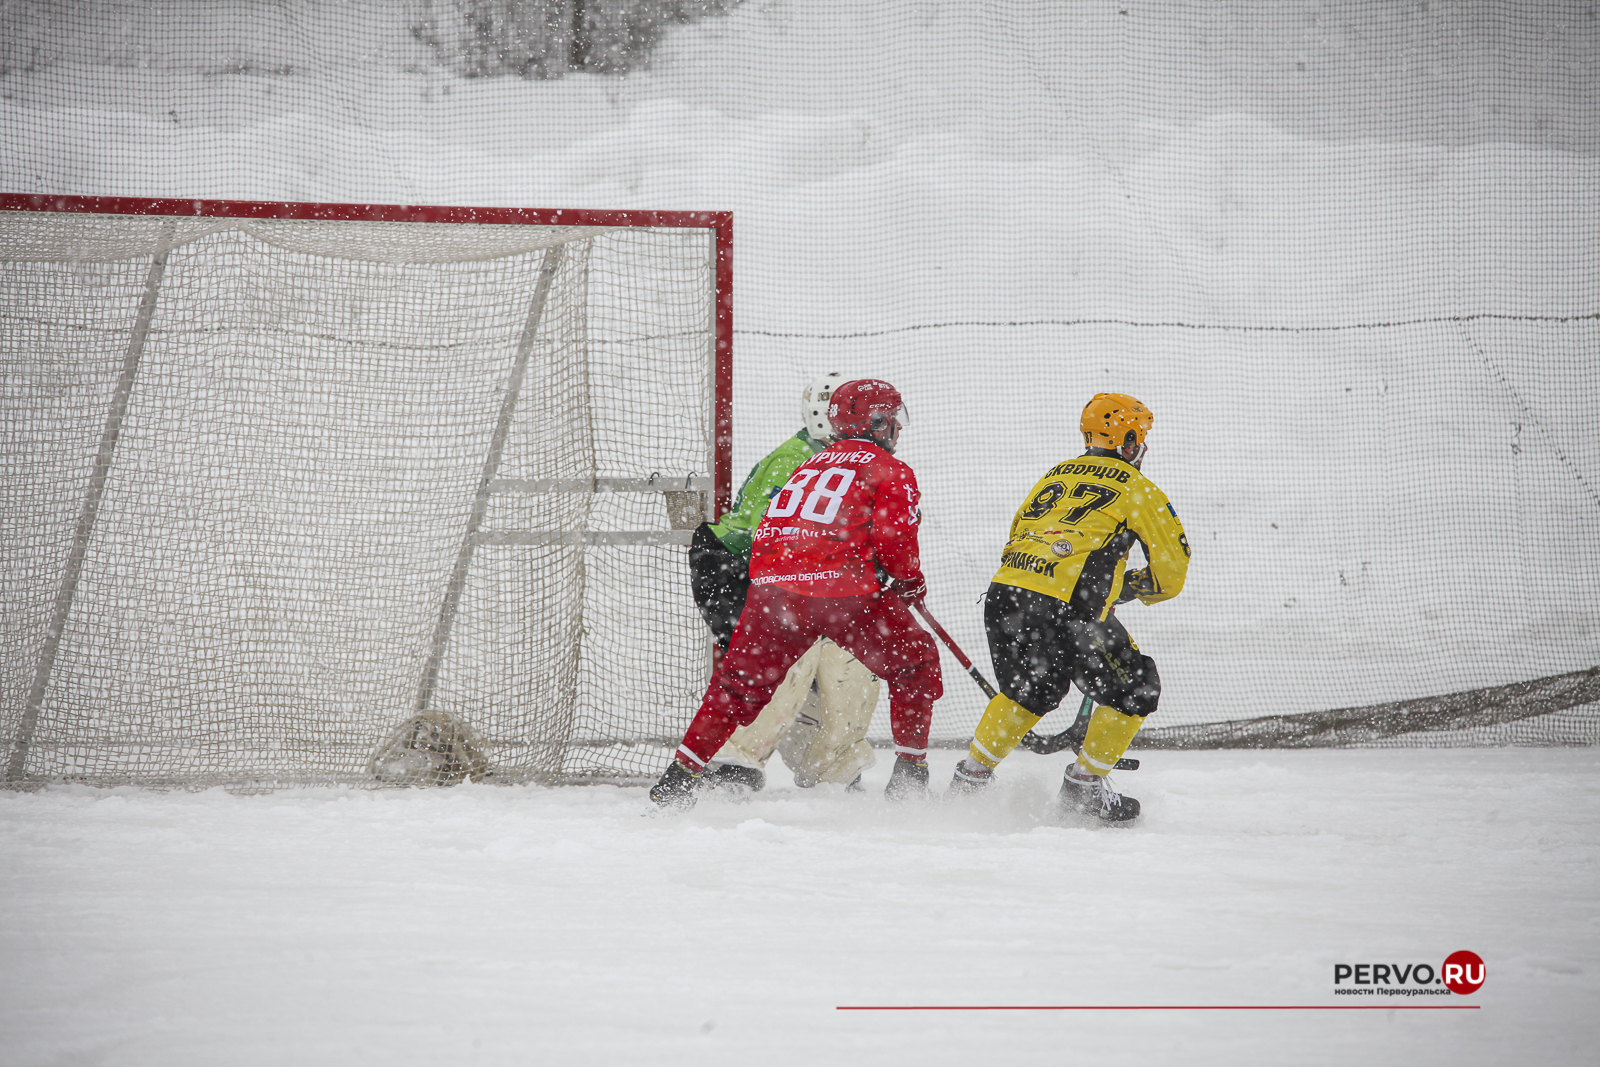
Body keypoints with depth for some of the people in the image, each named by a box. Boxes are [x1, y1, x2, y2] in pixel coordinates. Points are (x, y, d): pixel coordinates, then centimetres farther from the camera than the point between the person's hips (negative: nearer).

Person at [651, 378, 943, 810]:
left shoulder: (811, 466, 27)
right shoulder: (891, 471, 7)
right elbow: (894, 540, -5)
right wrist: (911, 583, 15)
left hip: (774, 584, 5)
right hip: (846, 590, -5)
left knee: (740, 682, 15)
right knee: (915, 664, 15)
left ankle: (680, 776, 11)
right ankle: (909, 774, 12)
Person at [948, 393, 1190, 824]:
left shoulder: (1054, 476, 24)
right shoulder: (1136, 489, 7)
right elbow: (1171, 569, 9)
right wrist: (1132, 587, 31)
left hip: (1004, 594, 7)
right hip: (1067, 608, -7)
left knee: (1027, 692, 30)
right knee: (1134, 691, 10)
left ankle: (970, 777, 29)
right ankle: (1084, 788, 11)